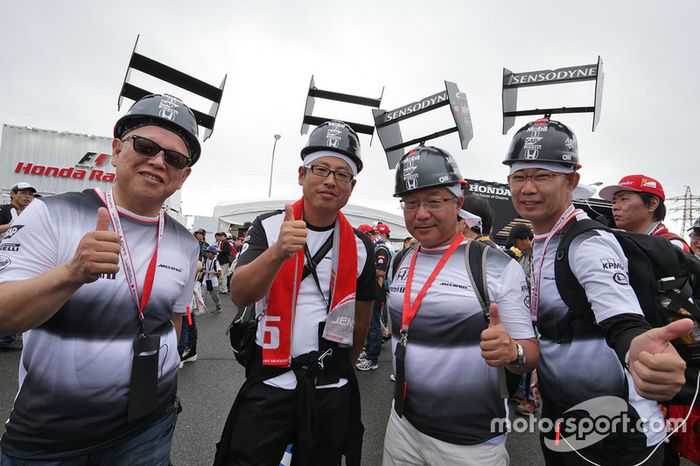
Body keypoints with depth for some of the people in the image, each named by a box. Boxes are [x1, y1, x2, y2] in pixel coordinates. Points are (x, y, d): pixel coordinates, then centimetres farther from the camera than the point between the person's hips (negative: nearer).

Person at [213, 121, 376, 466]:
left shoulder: (361, 247, -3)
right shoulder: (268, 227, -7)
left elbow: (361, 319, 8)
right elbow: (239, 296, -17)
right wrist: (278, 252, -34)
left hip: (331, 389, 2)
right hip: (270, 382, -1)